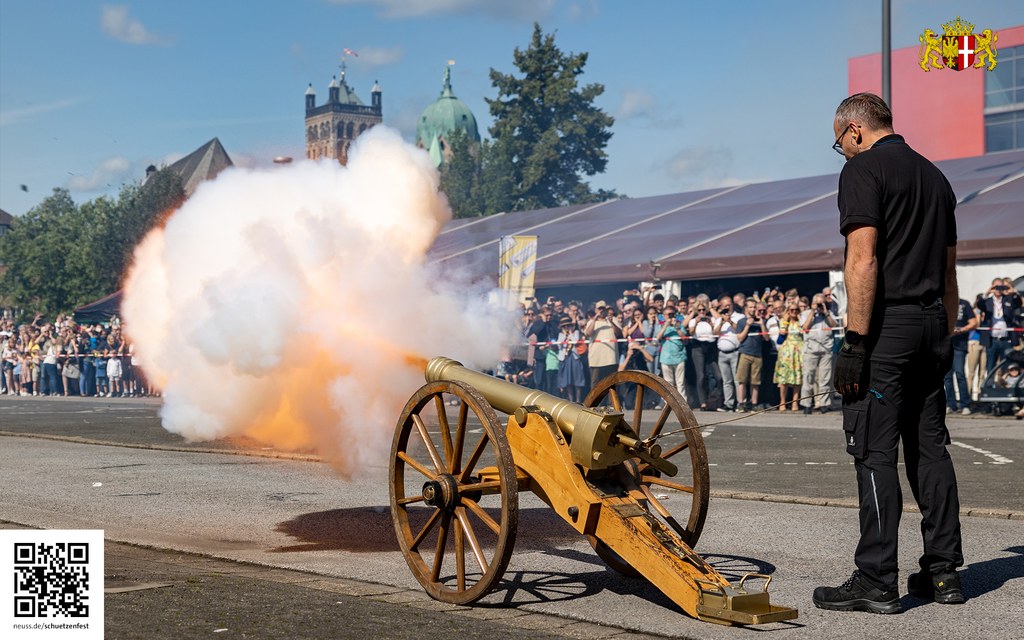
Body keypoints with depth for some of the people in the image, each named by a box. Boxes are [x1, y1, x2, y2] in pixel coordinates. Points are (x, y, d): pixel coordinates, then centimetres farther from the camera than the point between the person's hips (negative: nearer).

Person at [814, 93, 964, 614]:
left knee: (875, 454, -5)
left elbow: (863, 260, -17)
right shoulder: (934, 175, 18)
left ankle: (876, 581, -3)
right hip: (931, 325, 8)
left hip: (886, 323, -8)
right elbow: (949, 272, 20)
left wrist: (854, 342, -18)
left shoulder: (863, 169, -7)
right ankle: (943, 572, 15)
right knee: (930, 449, 11)